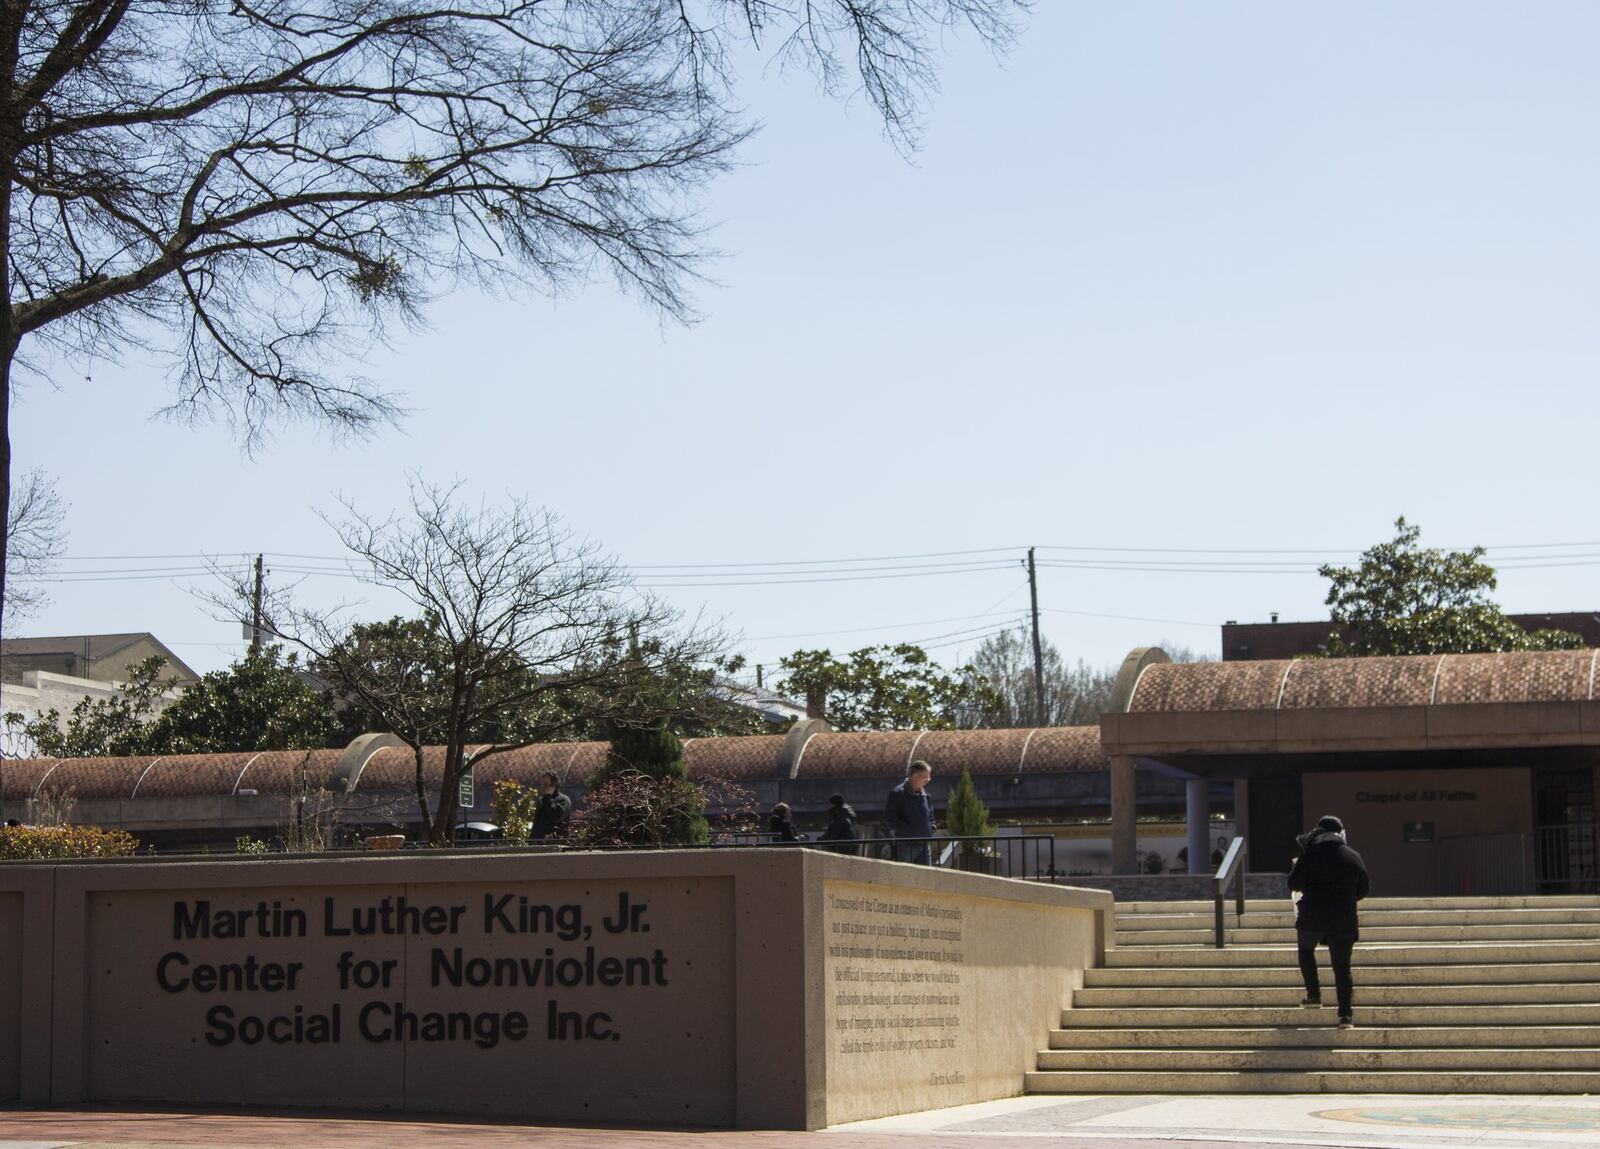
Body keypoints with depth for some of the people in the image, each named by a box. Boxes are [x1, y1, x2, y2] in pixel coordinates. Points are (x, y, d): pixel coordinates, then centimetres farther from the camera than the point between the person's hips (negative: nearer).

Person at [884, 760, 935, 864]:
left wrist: (930, 832, 7)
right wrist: (908, 831, -17)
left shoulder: (924, 794, 14)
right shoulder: (898, 793, -8)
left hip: (924, 844, 7)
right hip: (905, 845, -7)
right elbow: (889, 818, -13)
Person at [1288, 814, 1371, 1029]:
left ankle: (1313, 994, 17)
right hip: (1344, 919, 2)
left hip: (1312, 916, -2)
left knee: (1306, 949, 27)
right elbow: (1364, 888, 11)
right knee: (1342, 966, 5)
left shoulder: (1309, 854, -4)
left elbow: (1293, 884, -3)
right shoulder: (1353, 857, 4)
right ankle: (1345, 1013, -6)